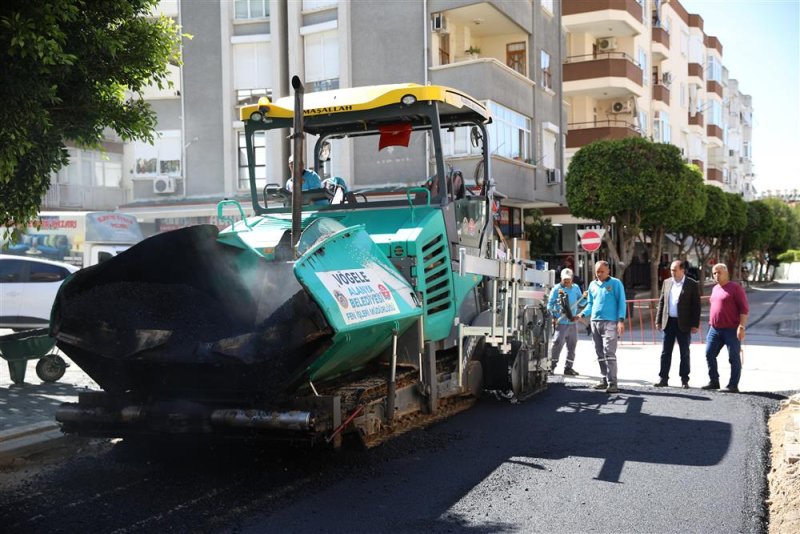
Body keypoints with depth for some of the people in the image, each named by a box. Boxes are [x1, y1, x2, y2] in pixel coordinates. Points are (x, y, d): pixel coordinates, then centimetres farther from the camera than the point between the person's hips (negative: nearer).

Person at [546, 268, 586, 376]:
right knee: (557, 344, -10)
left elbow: (580, 302, 14)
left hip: (573, 322, 6)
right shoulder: (557, 289, -2)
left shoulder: (576, 288, 13)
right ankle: (552, 366, -3)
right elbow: (550, 304, -3)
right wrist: (553, 316, -14)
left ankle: (568, 368, 17)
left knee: (572, 346, 9)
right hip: (561, 322, -5)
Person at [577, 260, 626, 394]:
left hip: (610, 322, -6)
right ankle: (605, 379, 19)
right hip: (595, 322, 6)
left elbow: (621, 302, -3)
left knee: (609, 352, -14)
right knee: (600, 354, 10)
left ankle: (612, 383, -14)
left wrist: (621, 320, -13)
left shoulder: (615, 283, 0)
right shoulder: (592, 285, 15)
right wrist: (582, 314, 3)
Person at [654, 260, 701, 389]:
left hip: (684, 324, -4)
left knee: (684, 353, 5)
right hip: (669, 322, 4)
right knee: (665, 352, 3)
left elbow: (696, 305, -5)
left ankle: (684, 380, 13)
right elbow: (661, 302, 12)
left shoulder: (692, 285, -4)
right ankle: (663, 379, 7)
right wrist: (658, 320, 7)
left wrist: (695, 324, -10)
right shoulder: (667, 282, 9)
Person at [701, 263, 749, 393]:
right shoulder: (715, 289, 15)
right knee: (709, 354, 6)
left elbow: (744, 308, -12)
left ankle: (733, 385, 5)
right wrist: (711, 324, 21)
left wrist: (742, 326, -19)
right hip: (714, 329, 7)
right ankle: (714, 381, 17)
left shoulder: (735, 288, -7)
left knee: (733, 358, -1)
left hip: (731, 330, -7)